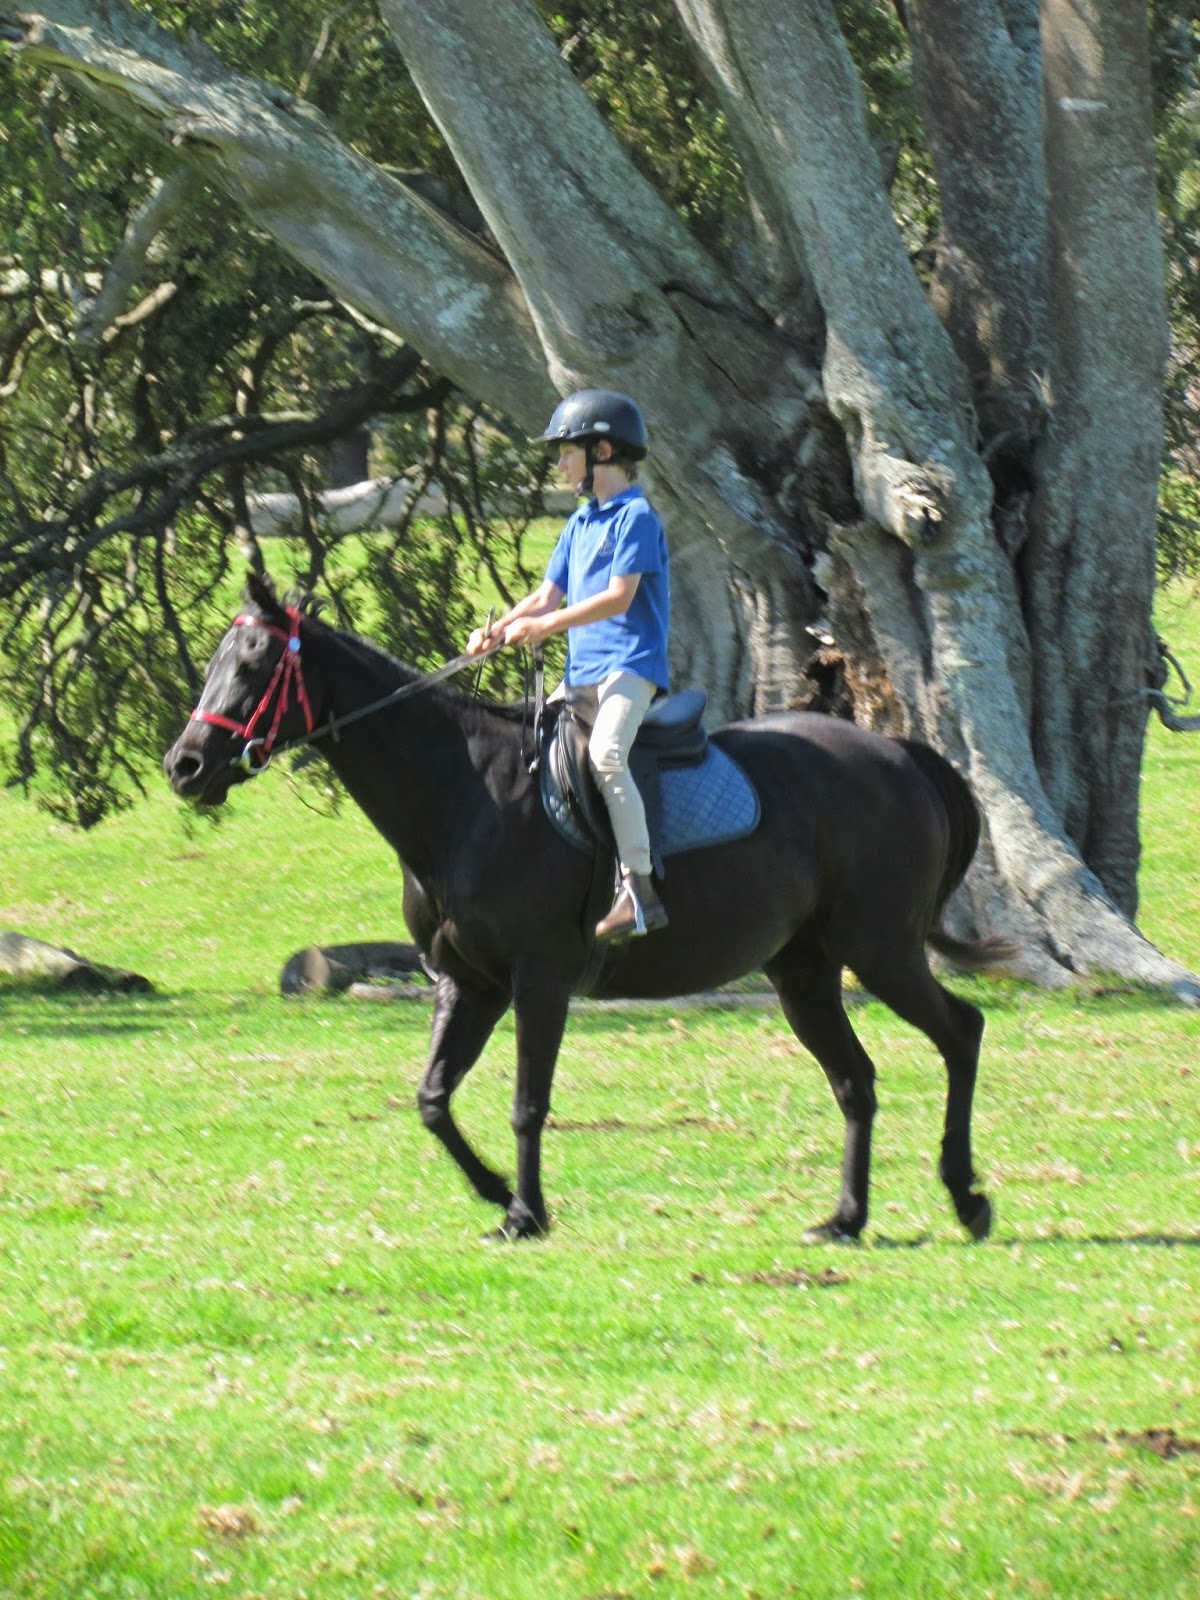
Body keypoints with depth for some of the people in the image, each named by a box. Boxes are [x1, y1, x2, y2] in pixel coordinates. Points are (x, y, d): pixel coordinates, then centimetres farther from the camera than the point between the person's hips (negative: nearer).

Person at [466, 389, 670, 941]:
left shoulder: (636, 517, -8)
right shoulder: (579, 524, 19)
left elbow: (619, 596, -18)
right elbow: (547, 597, 17)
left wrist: (544, 625, -20)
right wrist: (496, 630, -1)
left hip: (631, 663, -10)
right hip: (582, 672, 10)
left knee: (605, 752, -31)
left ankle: (639, 890, -35)